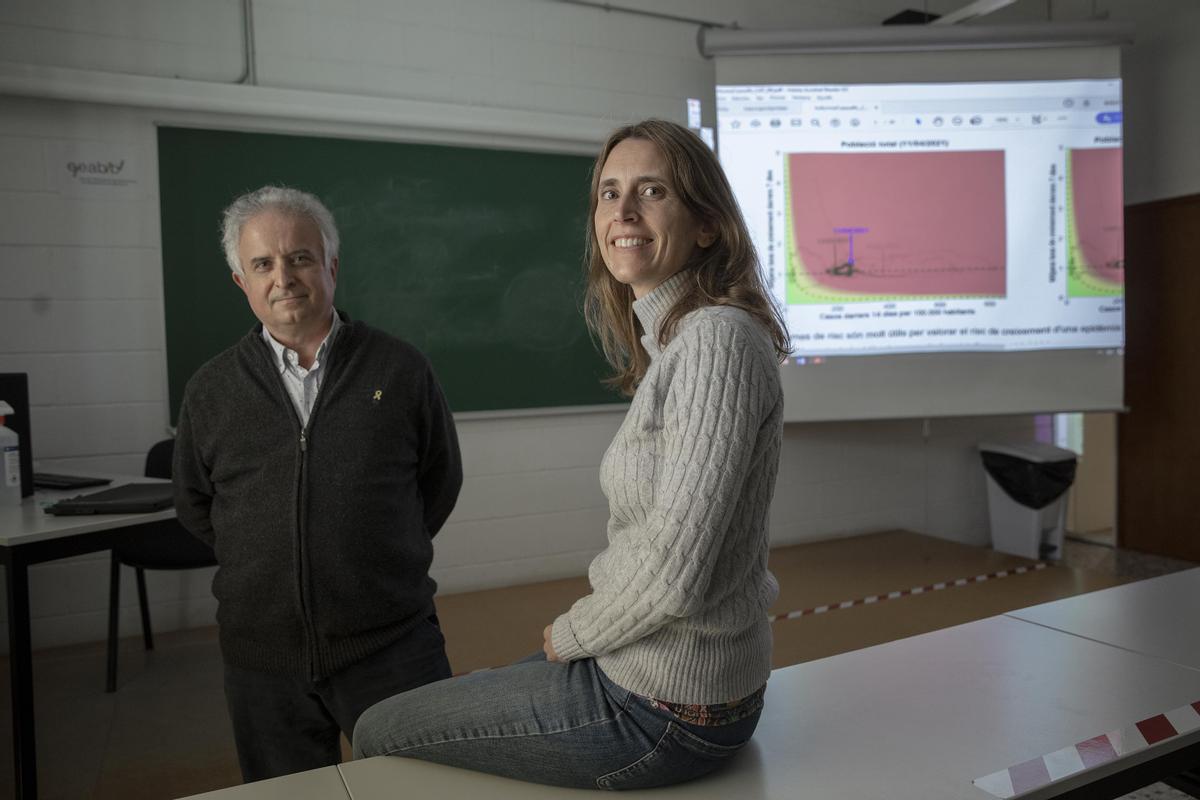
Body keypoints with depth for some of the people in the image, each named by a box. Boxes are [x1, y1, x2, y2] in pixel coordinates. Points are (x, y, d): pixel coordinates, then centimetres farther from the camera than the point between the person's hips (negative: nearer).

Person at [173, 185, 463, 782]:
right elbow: (194, 507, 14)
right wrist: (269, 561, 6)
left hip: (393, 647, -2)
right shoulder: (210, 390, 3)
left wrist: (386, 554, 4)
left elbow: (441, 480, 8)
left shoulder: (400, 369, -1)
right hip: (262, 659, 2)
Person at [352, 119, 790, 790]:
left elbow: (671, 576, -27)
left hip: (665, 709, -9)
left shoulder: (718, 339, -24)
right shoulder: (672, 339, 7)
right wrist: (585, 629, 5)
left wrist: (571, 635, -9)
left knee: (379, 732, 7)